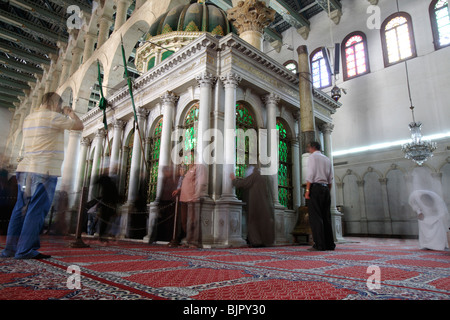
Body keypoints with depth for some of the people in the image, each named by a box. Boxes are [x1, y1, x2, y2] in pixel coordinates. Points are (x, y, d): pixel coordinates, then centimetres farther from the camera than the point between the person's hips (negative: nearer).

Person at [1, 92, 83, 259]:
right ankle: (26, 250, -3)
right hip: (45, 170, -8)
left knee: (21, 209, 10)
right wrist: (70, 112, 17)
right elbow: (79, 126, 0)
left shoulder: (29, 118, 19)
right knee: (37, 211, -5)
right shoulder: (53, 117, -6)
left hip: (25, 170, 8)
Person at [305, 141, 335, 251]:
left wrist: (307, 190, -12)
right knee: (326, 217, 9)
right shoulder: (327, 159, 20)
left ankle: (319, 245, -10)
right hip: (325, 188, 7)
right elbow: (330, 179, 17)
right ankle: (329, 244, 11)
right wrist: (328, 192, 18)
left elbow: (310, 175, -11)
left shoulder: (312, 157, 0)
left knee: (315, 217, -8)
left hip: (315, 187, -7)